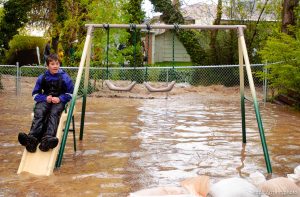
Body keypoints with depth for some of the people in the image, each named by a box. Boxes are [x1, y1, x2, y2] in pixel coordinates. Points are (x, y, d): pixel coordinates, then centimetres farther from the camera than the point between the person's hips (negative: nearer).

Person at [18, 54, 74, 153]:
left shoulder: (65, 77, 4)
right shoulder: (42, 78, 9)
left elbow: (70, 93, 7)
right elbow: (35, 94, 13)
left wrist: (60, 98, -10)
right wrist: (45, 98, -7)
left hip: (59, 101, -2)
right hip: (45, 100, 2)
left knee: (53, 114, -35)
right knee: (39, 114, -31)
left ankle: (47, 139, -59)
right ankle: (32, 138, -54)